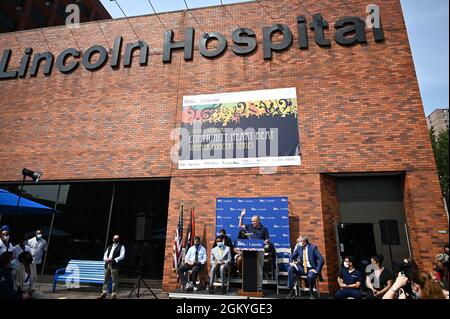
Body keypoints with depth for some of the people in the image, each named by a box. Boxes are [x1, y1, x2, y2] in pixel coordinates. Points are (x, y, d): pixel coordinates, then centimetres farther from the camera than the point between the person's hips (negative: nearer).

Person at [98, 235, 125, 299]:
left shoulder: (121, 247, 1)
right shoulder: (110, 246, 20)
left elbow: (122, 256, -9)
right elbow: (105, 254, 16)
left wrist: (113, 260, -18)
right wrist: (106, 259, -7)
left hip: (115, 265, -6)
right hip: (107, 265, 6)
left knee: (114, 281, -3)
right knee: (106, 280, 11)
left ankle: (113, 295, 4)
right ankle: (104, 293, 20)